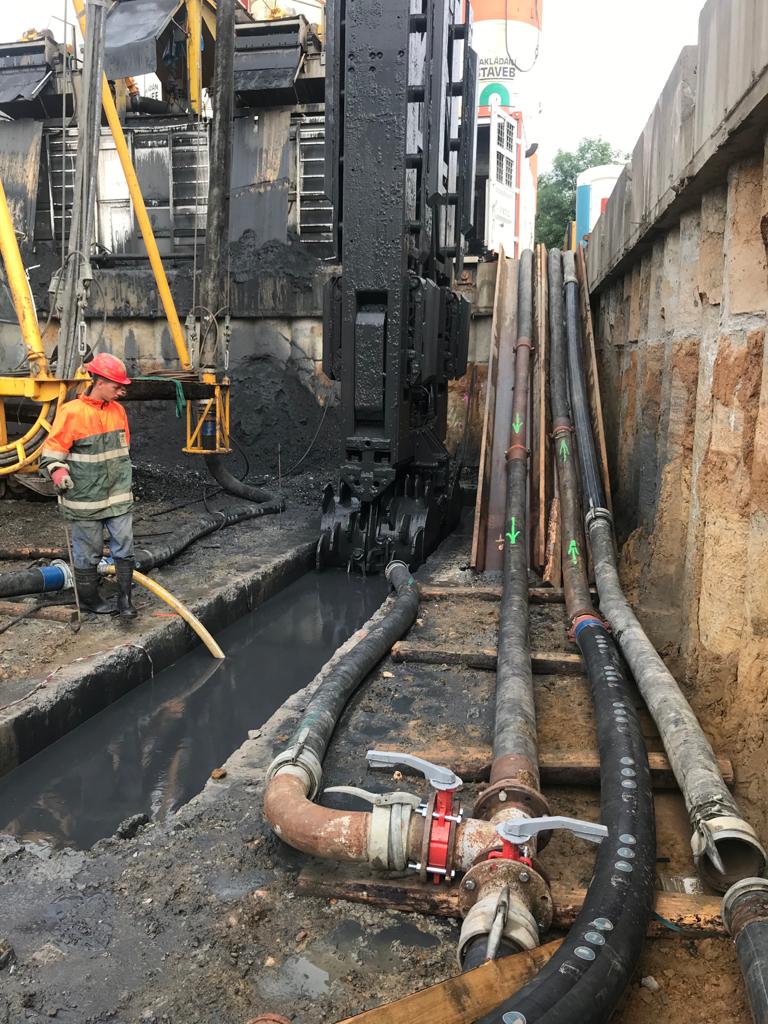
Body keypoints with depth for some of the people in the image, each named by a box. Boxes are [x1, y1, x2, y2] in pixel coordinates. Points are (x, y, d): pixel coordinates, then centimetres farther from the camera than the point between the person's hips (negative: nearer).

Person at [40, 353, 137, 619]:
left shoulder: (118, 410, 8)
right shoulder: (72, 412, -13)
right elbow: (52, 450, -8)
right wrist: (58, 471, -25)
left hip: (119, 497, 5)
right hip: (86, 499, -5)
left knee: (124, 547, 4)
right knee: (89, 552, 7)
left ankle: (124, 599, 14)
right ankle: (88, 599, 24)